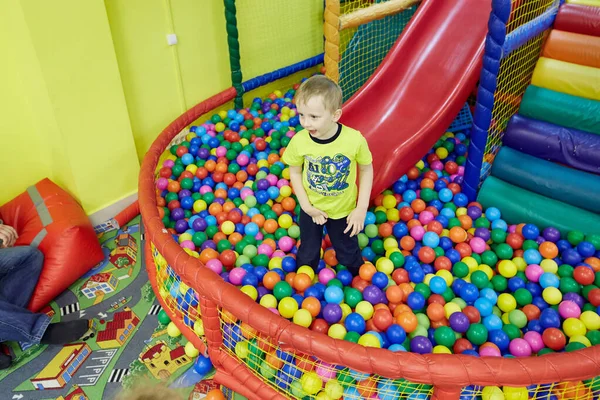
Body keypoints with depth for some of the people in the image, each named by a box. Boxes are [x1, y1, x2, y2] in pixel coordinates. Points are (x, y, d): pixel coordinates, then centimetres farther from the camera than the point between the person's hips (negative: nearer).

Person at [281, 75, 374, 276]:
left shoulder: (355, 140, -29)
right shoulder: (298, 141, -26)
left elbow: (366, 169, -11)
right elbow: (295, 172, -7)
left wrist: (362, 208, -12)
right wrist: (306, 206, -13)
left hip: (344, 211, -1)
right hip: (311, 209, 1)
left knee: (348, 256, 21)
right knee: (307, 255, 23)